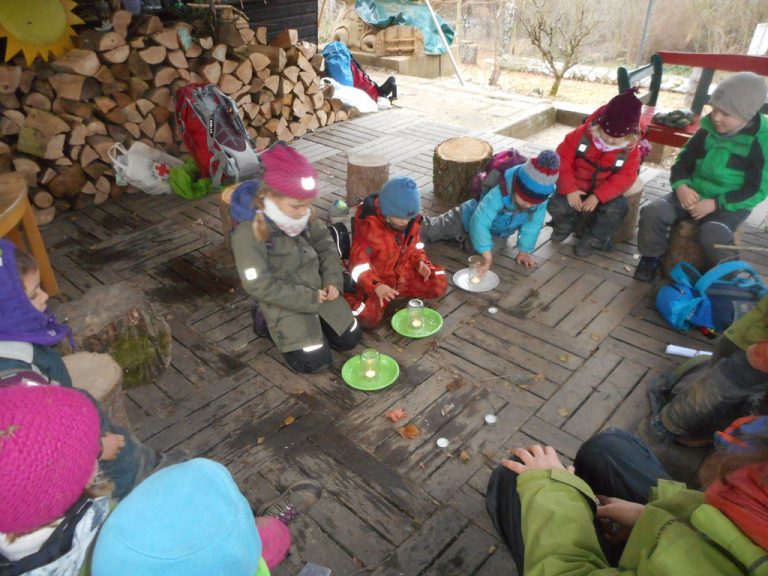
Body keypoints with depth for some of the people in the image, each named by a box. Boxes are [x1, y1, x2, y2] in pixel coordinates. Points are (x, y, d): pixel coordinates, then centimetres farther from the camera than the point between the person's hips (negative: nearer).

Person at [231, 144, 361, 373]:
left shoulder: (304, 215, -8)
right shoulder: (249, 232, -26)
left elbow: (325, 245, 7)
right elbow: (260, 286, -25)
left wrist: (333, 280, -8)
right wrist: (309, 299, -22)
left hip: (318, 289, 6)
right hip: (285, 303, -6)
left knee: (350, 339, 7)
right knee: (315, 361, -11)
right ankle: (268, 322, 8)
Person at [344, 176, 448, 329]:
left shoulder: (412, 220, -6)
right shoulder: (368, 225, -26)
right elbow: (358, 263, -25)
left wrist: (420, 262, -12)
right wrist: (376, 286, -40)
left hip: (403, 272, 6)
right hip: (376, 279, -6)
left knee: (439, 284, -6)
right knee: (368, 318, -27)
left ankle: (395, 291, 3)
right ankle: (351, 298, 6)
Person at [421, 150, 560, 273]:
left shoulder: (541, 199, -33)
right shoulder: (499, 194, -47)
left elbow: (532, 225, -20)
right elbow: (479, 222, -50)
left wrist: (524, 251, -20)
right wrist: (487, 254, -54)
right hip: (470, 218, -4)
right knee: (430, 230, 4)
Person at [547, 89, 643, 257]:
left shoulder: (631, 149, -13)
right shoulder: (582, 133, -16)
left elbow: (625, 177, -15)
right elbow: (562, 159, -13)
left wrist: (598, 196, -29)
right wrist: (569, 189, -22)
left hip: (604, 191, 1)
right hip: (577, 187, -1)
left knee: (617, 209, -29)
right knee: (556, 207, -28)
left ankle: (591, 240, -2)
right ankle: (566, 226, 12)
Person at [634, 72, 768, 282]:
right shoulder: (707, 131, 2)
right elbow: (683, 162, 8)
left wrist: (714, 204, -22)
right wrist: (682, 187, -15)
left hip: (730, 204, -4)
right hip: (693, 195, 4)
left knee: (712, 235, -34)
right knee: (651, 212, -20)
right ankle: (652, 257, 2)